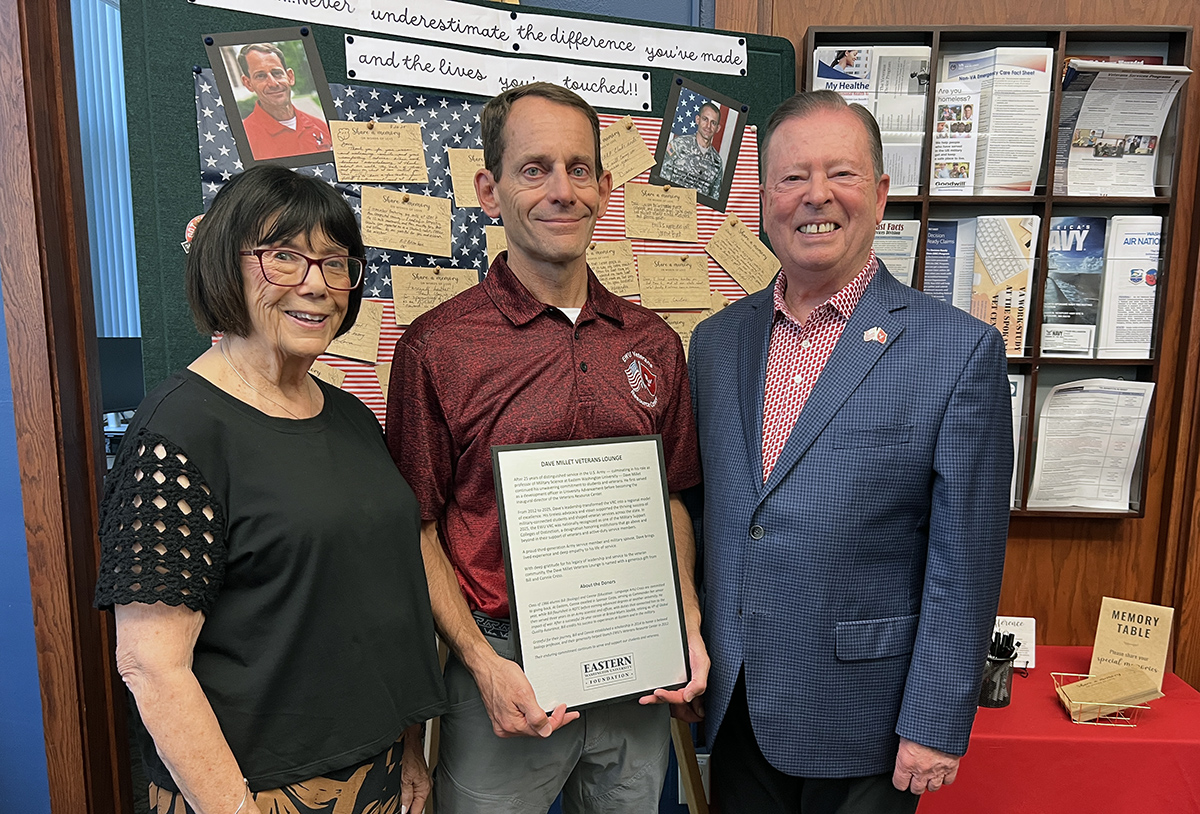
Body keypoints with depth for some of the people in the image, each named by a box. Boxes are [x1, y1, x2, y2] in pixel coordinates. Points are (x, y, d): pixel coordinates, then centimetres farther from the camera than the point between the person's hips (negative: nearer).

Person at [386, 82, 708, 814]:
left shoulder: (654, 342, 3)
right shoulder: (437, 346, -10)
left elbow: (672, 501, 9)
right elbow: (419, 529, -6)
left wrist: (688, 629, -2)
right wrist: (485, 666, -13)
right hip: (507, 677, -3)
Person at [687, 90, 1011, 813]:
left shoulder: (961, 350, -12)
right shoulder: (716, 341, 1)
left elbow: (964, 568, -11)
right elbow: (701, 514, 7)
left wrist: (935, 726, -10)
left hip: (859, 722, -3)